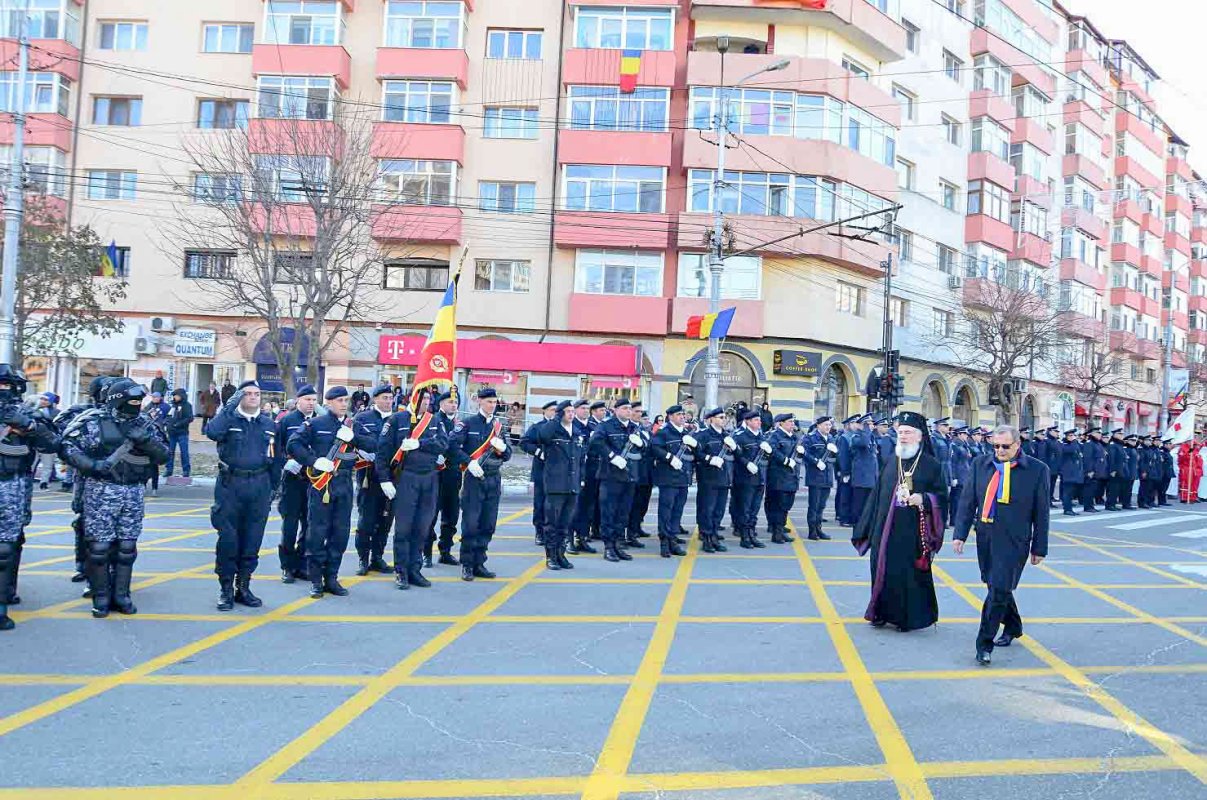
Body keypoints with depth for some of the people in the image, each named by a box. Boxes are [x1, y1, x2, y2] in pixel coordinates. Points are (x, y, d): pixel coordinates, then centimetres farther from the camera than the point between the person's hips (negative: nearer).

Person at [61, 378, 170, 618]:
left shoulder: (144, 425, 7)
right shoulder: (95, 424, -5)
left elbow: (164, 454, 4)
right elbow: (69, 447, -8)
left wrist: (146, 440, -14)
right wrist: (92, 465, -21)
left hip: (133, 493, 4)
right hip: (102, 491, -4)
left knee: (127, 546, 8)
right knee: (99, 545, 0)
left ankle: (121, 594, 18)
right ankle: (101, 597, 11)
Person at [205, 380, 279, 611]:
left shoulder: (269, 424, 12)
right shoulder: (229, 418, 1)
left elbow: (275, 459, 15)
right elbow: (212, 432, -22)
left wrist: (273, 488, 12)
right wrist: (229, 407, -19)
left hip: (259, 487, 3)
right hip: (230, 485, -3)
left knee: (252, 540, 7)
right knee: (228, 538, 0)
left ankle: (243, 587, 19)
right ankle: (226, 589, 11)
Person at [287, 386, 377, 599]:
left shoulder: (353, 425, 12)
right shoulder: (315, 424, 0)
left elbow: (373, 444, 1)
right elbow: (293, 444, -7)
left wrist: (353, 437, -14)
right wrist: (314, 461, -16)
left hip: (344, 484, 4)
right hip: (320, 483, -4)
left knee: (341, 533, 7)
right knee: (317, 532, -1)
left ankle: (331, 578, 18)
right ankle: (316, 581, 8)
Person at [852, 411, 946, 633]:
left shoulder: (932, 465, -2)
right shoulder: (890, 463, 10)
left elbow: (942, 497, -1)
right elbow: (877, 496, 12)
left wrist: (923, 499, -21)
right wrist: (867, 529, 12)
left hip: (913, 533, -4)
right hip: (885, 531, 4)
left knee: (910, 574, 1)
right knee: (884, 571, 7)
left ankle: (909, 617, 14)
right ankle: (883, 612, 21)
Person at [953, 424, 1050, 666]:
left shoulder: (1037, 470, -4)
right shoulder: (981, 465, 5)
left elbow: (1041, 513, -1)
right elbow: (968, 502, 7)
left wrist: (1039, 548, 0)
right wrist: (960, 534, 0)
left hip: (1014, 541, -4)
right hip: (985, 537, 4)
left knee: (998, 590, -9)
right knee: (998, 586, 17)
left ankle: (985, 644, -2)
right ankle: (1013, 627, 40)